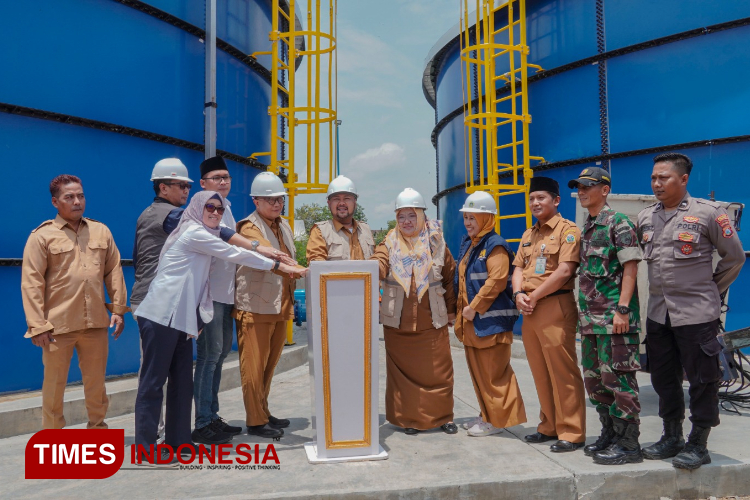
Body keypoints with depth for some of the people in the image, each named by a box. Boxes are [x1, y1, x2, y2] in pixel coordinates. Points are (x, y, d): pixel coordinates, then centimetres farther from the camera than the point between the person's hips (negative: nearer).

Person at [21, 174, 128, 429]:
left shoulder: (101, 231, 8)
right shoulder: (42, 236, -3)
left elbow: (114, 272, 10)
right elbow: (31, 283, -6)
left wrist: (118, 309, 5)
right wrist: (38, 325, -10)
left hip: (96, 322, 3)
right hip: (58, 324, -3)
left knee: (96, 382, 13)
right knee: (54, 384, 10)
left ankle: (97, 426, 31)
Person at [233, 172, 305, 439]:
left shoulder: (284, 226, 16)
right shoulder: (249, 227, -9)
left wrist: (291, 300, 19)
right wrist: (292, 269, -44)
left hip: (280, 307, 7)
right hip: (255, 307, -7)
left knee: (269, 365, 14)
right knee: (254, 367, -1)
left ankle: (264, 414, 26)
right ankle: (256, 421, 9)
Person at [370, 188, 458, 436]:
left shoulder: (436, 243, 5)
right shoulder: (390, 243, 4)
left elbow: (450, 278, 10)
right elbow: (378, 265, -15)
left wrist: (451, 310, 9)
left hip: (432, 320, 0)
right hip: (398, 321, 0)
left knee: (438, 370, 5)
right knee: (403, 370, 5)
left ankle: (443, 416, 21)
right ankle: (408, 418, 18)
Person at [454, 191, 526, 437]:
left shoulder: (495, 246, -12)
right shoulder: (467, 244, 15)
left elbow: (496, 282, -21)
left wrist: (474, 308, -18)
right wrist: (461, 309, 13)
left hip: (491, 320, -9)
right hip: (470, 319, 9)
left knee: (493, 373, -1)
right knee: (478, 371, 15)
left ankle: (497, 419, 11)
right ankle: (488, 414, 28)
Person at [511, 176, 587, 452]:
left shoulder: (568, 230, -5)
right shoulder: (528, 235, 19)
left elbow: (564, 271, -15)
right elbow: (519, 268, 16)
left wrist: (533, 296, -12)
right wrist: (519, 294, -4)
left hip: (555, 307, -8)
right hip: (529, 311, 8)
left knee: (563, 372, -4)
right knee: (540, 373, 13)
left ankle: (571, 432, 6)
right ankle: (549, 426, 24)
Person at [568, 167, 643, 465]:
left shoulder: (618, 222, -6)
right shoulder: (586, 228, 18)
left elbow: (630, 267, -12)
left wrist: (622, 309, -18)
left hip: (614, 317, -9)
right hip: (590, 318, 9)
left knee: (618, 379, -4)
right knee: (594, 380, 13)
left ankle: (628, 444, 6)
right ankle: (609, 436, 26)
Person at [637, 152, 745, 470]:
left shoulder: (707, 213, -7)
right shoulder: (645, 218, 8)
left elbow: (734, 257, 2)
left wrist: (710, 290, 6)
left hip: (696, 313, -6)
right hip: (658, 312, 6)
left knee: (702, 380, 3)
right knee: (663, 378, 14)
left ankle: (698, 446, 17)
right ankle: (672, 438, 29)